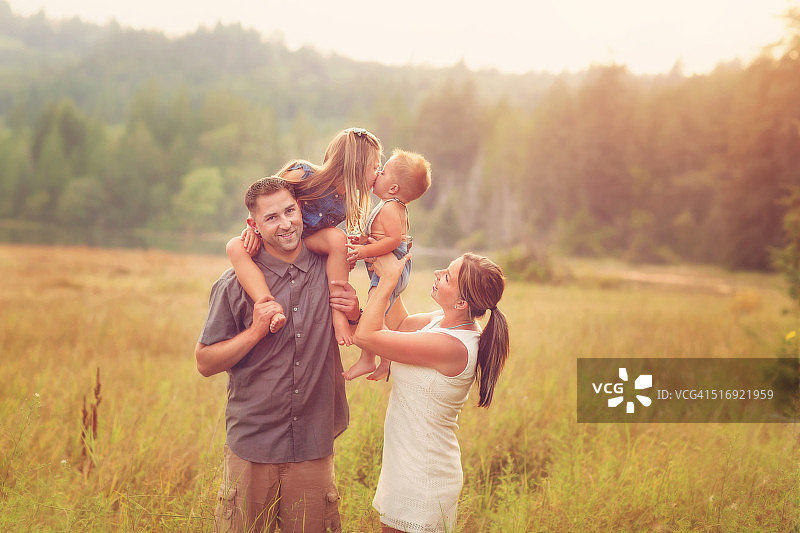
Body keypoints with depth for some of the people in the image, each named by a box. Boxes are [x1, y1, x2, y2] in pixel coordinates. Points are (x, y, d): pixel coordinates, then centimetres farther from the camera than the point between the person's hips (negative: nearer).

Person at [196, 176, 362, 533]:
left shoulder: (328, 271, 3)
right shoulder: (235, 284, -6)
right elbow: (205, 363, -3)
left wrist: (355, 314, -5)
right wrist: (256, 331, -16)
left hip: (314, 448, 2)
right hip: (252, 446, -2)